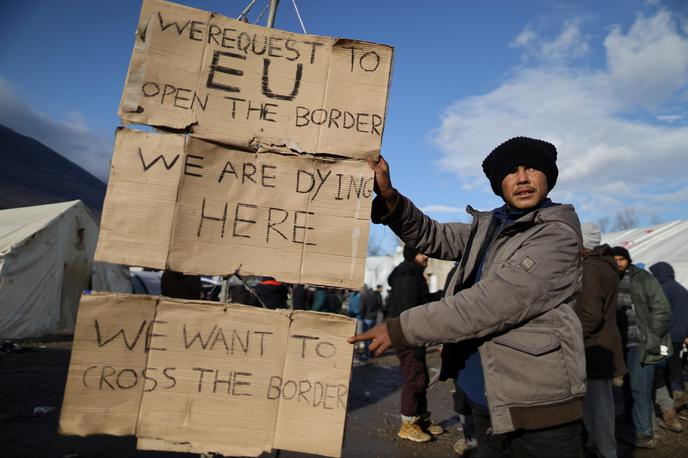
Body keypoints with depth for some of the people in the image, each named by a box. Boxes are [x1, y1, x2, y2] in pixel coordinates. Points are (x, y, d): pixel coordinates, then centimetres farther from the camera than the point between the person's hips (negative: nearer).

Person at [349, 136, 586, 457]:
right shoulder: (488, 227, 9)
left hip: (537, 407, -6)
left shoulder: (558, 235, -15)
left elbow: (491, 303, -24)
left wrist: (401, 329, -23)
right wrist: (389, 197, -13)